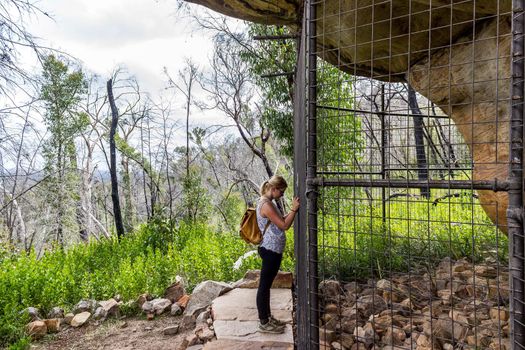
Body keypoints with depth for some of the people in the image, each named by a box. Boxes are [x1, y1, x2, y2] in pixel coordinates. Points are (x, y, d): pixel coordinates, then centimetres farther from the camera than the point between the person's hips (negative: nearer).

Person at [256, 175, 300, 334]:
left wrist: (292, 210, 9)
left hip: (272, 250, 11)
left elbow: (281, 220, 18)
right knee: (264, 285, 0)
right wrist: (294, 209, -15)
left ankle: (267, 317, 30)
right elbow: (284, 226, -20)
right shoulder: (266, 204, -20)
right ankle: (263, 323, 12)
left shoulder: (267, 202, 12)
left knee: (267, 285, 18)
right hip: (270, 250, -11)